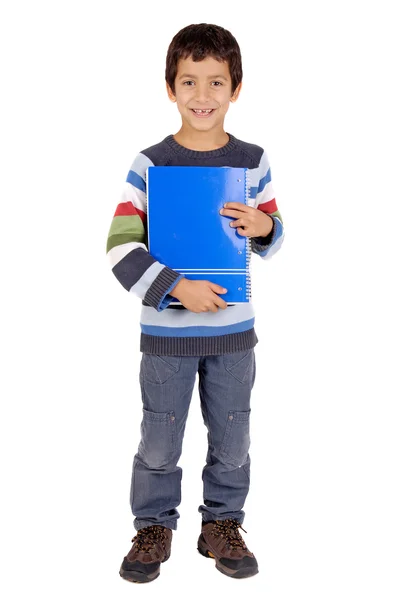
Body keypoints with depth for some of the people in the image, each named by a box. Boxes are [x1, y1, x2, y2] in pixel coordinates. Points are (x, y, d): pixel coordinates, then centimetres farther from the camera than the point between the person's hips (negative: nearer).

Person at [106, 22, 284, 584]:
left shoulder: (253, 161, 2)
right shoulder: (150, 164, -6)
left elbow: (274, 234, 12)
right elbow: (121, 246, -10)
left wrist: (264, 226, -12)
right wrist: (176, 287, -21)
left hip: (234, 330, 2)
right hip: (167, 330, -2)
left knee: (232, 438, 13)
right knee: (159, 442, 9)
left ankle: (222, 526, 34)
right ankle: (154, 528, 31)